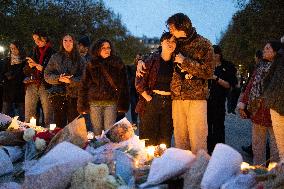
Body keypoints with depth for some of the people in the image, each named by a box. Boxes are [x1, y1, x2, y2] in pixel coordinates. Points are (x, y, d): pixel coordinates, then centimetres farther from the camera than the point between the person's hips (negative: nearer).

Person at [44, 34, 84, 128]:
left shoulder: (80, 60, 8)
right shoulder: (55, 58, 12)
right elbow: (47, 76, 8)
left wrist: (72, 80, -17)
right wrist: (58, 78, -10)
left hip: (74, 96, -1)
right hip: (58, 95, 1)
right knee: (59, 124, 0)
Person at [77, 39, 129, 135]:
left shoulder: (118, 64, 7)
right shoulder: (91, 65, 8)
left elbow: (123, 84, 6)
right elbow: (84, 86, 8)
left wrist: (123, 105, 0)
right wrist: (82, 105, 2)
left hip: (111, 102, -1)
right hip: (94, 102, 1)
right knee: (97, 131, 4)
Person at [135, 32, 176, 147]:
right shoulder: (152, 60, 0)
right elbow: (139, 83, -2)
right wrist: (148, 98, -8)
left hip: (169, 104, 3)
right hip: (152, 102, -3)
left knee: (165, 140, 6)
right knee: (149, 140, -3)